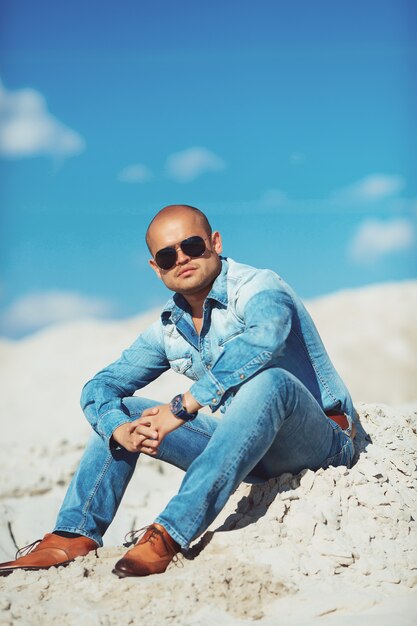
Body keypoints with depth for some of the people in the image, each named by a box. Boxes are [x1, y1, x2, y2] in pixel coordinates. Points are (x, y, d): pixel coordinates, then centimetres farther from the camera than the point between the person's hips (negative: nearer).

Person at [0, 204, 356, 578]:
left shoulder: (258, 288, -15)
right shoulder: (169, 329, 5)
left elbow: (264, 337, -40)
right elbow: (99, 387, 6)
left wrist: (184, 406, -38)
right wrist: (121, 430, -18)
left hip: (321, 442, -6)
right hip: (252, 449, 7)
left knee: (269, 381, -39)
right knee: (119, 409, 6)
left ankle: (169, 536, -42)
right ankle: (76, 536, -10)